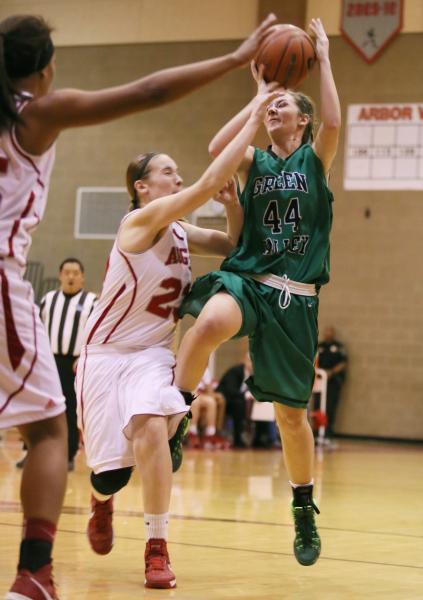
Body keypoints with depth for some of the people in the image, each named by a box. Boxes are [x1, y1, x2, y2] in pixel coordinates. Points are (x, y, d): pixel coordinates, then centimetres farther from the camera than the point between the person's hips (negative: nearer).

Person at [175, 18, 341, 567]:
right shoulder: (254, 162, 11)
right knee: (210, 323, -38)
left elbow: (333, 123, -15)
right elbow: (217, 150, -11)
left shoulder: (315, 159, 7)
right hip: (247, 279, 0)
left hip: (296, 296, 0)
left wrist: (324, 59, -9)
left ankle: (304, 511, 25)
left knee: (291, 412, 6)